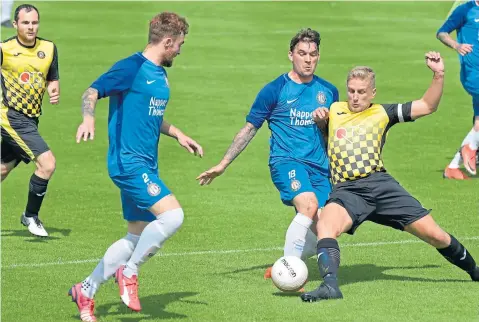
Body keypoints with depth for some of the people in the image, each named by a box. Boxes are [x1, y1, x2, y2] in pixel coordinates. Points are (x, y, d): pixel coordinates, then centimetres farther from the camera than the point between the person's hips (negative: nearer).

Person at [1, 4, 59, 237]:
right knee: (47, 163, -17)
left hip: (31, 119, 7)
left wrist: (54, 91, -5)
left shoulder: (49, 49, 5)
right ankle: (30, 216, 0)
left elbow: (53, 79, 15)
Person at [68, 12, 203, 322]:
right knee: (172, 214, -21)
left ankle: (86, 291, 19)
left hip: (146, 166, 10)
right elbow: (93, 92, -17)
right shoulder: (131, 68, -11)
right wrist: (89, 119, -35)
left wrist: (178, 134, 21)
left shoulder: (160, 75, 17)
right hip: (129, 163, -10)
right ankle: (129, 272, -5)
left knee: (139, 237, 10)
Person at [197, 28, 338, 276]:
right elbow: (249, 129, 7)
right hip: (285, 160, -5)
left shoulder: (328, 92, 11)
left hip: (319, 166, 5)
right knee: (309, 205, -32)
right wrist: (223, 165, 6)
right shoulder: (274, 90, -1)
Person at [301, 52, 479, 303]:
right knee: (325, 226, -35)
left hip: (381, 185, 1)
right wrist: (318, 117, 8)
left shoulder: (382, 113, 15)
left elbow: (427, 106, 14)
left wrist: (439, 75, 2)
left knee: (435, 235, -1)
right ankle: (329, 285, -44)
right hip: (346, 189, -1)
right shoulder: (333, 111, 16)